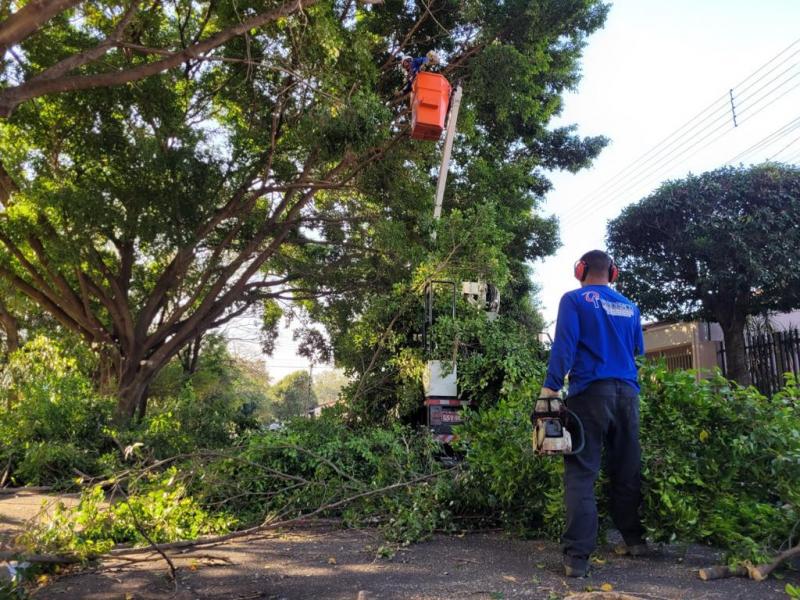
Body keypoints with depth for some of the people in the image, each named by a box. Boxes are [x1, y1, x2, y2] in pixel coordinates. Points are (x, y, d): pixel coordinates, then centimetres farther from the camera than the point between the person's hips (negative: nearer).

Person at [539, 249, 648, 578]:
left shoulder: (574, 299, 0)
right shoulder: (630, 307, 16)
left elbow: (564, 345, -11)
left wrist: (551, 387, -13)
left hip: (590, 391, -5)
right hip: (627, 392, 5)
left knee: (581, 471, -6)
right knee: (627, 471, 16)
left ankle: (577, 556, -9)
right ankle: (634, 539, 27)